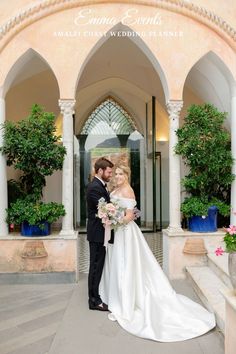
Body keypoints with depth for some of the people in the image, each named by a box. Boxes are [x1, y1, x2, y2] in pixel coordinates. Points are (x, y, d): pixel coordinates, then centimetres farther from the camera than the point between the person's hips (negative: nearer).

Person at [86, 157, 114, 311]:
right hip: (97, 233, -10)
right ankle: (94, 300, 14)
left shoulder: (100, 185, 12)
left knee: (98, 265, 18)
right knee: (96, 266, 1)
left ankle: (96, 295, 32)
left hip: (100, 232, 10)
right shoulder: (95, 187, -20)